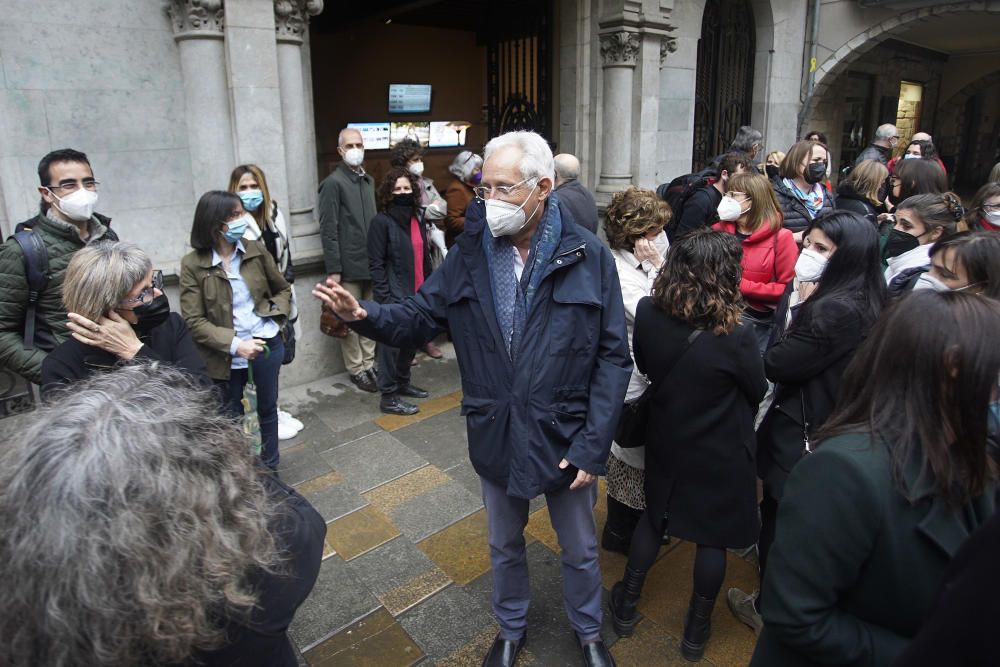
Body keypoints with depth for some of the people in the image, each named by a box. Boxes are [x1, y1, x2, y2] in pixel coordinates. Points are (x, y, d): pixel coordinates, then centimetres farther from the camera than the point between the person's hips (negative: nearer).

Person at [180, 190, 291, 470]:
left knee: (267, 408, 18)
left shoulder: (256, 250, -4)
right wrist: (235, 344, -22)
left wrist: (275, 314, -7)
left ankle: (270, 466, 38)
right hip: (227, 354, -2)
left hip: (266, 343, 2)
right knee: (232, 415, 16)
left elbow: (283, 289, 11)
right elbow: (194, 321, -13)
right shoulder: (192, 264, -12)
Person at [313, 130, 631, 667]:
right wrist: (364, 315, -24)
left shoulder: (587, 256, -13)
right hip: (496, 436, 2)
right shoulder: (471, 252, -6)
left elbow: (613, 358, -12)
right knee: (505, 546, 24)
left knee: (580, 550, 20)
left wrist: (593, 445, -15)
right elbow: (418, 318, -3)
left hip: (566, 437, -2)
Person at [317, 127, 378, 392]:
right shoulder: (333, 183, -8)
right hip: (349, 266, -6)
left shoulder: (369, 181, 13)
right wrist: (334, 269, -15)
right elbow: (328, 230, -12)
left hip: (372, 262, 6)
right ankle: (356, 369, 15)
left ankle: (369, 364, 23)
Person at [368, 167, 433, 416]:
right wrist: (384, 297, -16)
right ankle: (388, 397, 8)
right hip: (394, 296, -7)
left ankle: (402, 383, 33)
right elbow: (377, 264, -11)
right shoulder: (381, 221, -8)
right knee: (391, 344, -1)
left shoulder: (416, 219, 12)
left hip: (416, 294, 7)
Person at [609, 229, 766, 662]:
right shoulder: (735, 338, -29)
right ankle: (697, 629, 38)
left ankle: (626, 605, 41)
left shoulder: (647, 314, -18)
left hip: (666, 443, 4)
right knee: (712, 535, 18)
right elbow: (757, 391, -9)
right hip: (720, 454, -3)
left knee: (655, 516, 25)